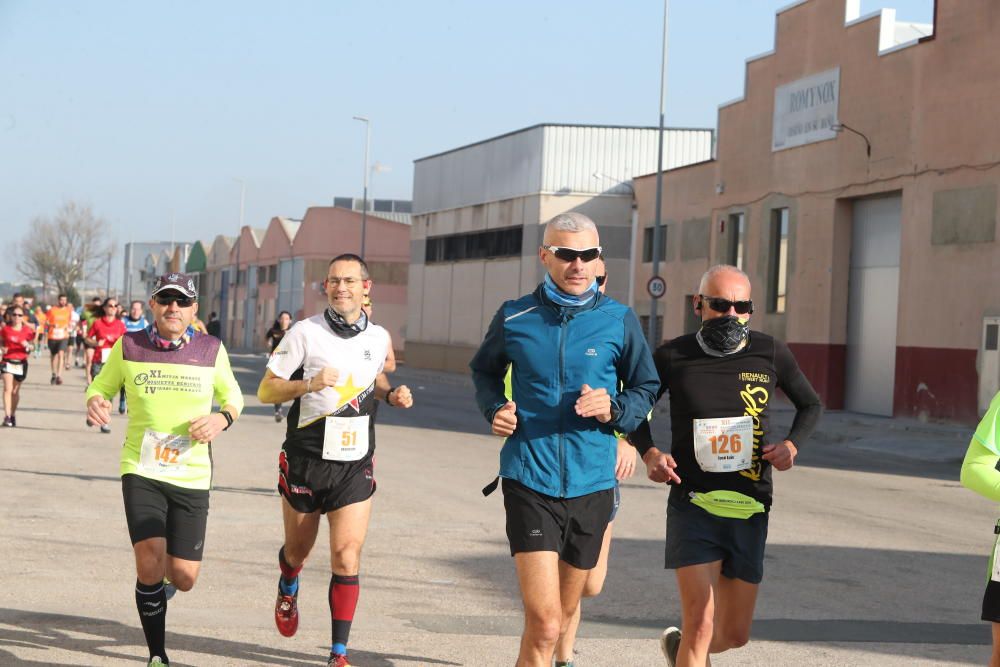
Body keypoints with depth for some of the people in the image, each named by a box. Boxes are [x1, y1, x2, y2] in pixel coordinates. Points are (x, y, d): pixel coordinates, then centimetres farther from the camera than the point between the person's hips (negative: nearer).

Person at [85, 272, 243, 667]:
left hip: (192, 477, 1)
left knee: (184, 578, 0)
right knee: (149, 561, -18)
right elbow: (101, 385, 11)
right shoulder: (128, 347, -2)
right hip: (141, 472, -1)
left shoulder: (211, 350, 0)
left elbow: (233, 395, 14)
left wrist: (223, 418, -9)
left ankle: (163, 573, 41)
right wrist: (95, 402, -13)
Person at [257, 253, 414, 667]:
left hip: (355, 466, 1)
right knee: (298, 550, 15)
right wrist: (309, 384, -24)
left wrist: (392, 394, 3)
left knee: (347, 555, -10)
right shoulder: (305, 333, -8)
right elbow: (266, 391, -7)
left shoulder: (378, 337, 3)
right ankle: (288, 589, 53)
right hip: (305, 462, -1)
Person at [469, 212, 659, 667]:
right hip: (529, 480, -2)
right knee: (544, 624, -14)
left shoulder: (619, 321, 0)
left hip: (592, 481, 2)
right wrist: (494, 408, -1)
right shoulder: (514, 318, 1)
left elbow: (646, 389, 11)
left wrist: (614, 409, -10)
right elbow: (484, 370, 19)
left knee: (565, 612, 18)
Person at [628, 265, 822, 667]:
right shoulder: (673, 357, -3)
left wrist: (792, 444, -3)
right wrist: (648, 453, -5)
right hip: (693, 508, -3)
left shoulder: (771, 353, 1)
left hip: (749, 512, 3)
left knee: (735, 634, 13)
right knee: (700, 625, -15)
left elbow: (810, 405, 17)